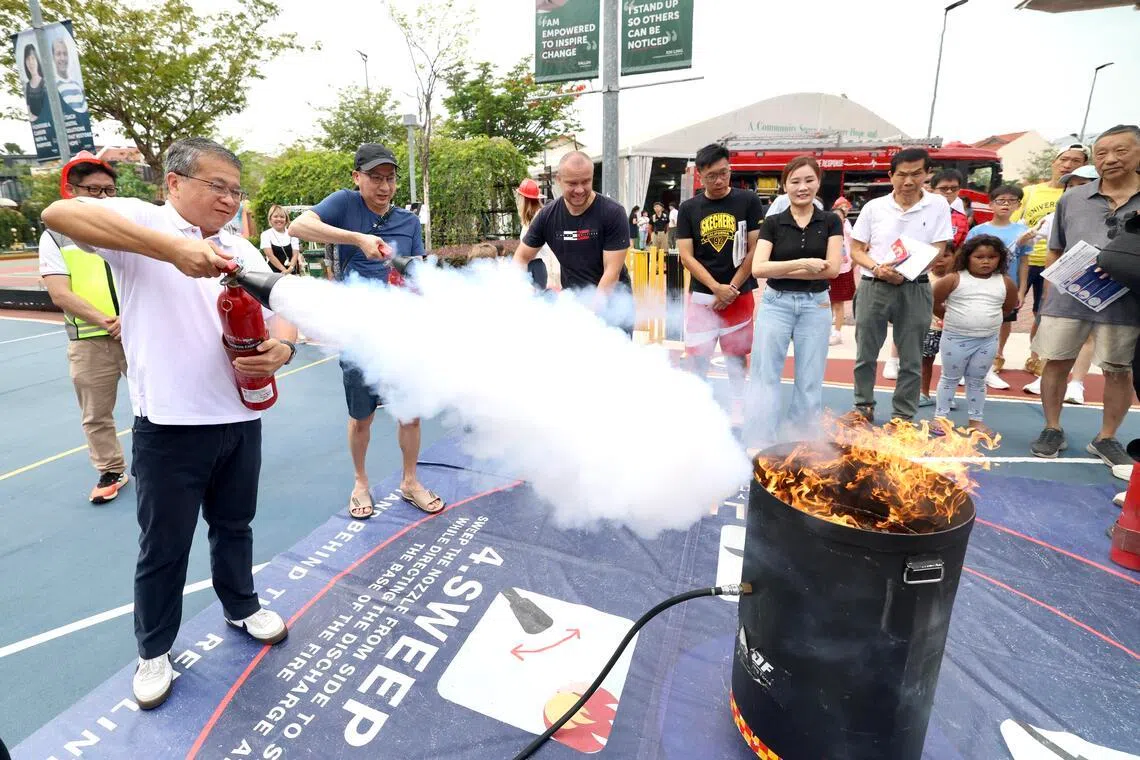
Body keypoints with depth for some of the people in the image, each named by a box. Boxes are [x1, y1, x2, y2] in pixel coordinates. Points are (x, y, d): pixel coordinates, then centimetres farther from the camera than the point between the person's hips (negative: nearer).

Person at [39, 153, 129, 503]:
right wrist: (102, 320, -19)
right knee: (96, 416, 9)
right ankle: (111, 472, 25)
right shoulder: (54, 237, 3)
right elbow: (60, 293, -5)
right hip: (88, 342, 0)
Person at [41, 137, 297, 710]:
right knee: (164, 545, 12)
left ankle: (242, 608, 45)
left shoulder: (242, 250, 11)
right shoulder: (144, 224, -4)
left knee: (235, 525, 22)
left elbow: (280, 315, 4)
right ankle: (153, 651, 34)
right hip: (170, 425, -4)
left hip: (241, 418, 5)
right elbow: (59, 214, -22)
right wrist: (172, 248, -31)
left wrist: (281, 350, -19)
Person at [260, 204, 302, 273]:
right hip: (274, 273, -1)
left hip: (291, 272, 1)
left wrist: (290, 268, -18)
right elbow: (270, 255, -5)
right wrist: (284, 270, -17)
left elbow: (295, 254, 1)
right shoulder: (266, 234, 6)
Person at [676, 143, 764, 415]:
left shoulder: (748, 201, 0)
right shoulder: (688, 209, 3)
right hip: (701, 296, 1)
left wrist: (732, 288, -8)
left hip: (739, 296, 0)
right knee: (697, 359, 1)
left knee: (736, 359, 9)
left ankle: (738, 412, 22)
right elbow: (686, 256, -3)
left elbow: (755, 249, -2)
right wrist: (717, 288, -12)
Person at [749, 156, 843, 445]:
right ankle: (761, 444, 5)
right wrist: (802, 263, -22)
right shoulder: (772, 223, 0)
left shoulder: (831, 221, 3)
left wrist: (779, 270, -11)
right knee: (765, 376, -2)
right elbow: (758, 268, -12)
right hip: (776, 304, -1)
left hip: (816, 305, 1)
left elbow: (832, 268, -8)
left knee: (810, 381, 8)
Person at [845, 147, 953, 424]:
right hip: (873, 287, 1)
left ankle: (903, 416, 18)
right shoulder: (874, 207, 3)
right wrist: (876, 268, -14)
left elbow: (937, 252, -1)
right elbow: (856, 250, 5)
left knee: (911, 359, 6)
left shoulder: (938, 205, 2)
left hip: (915, 289, 0)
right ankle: (864, 408, 24)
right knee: (865, 354, 7)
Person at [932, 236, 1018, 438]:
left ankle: (976, 420, 23)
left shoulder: (1005, 283, 1)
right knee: (950, 378, 9)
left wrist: (989, 318, 11)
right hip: (955, 338, -3)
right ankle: (941, 417, 17)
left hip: (988, 341, 3)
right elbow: (933, 303, -3)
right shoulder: (953, 279, -9)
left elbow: (1009, 307, 17)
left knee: (977, 381, 14)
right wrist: (952, 318, 4)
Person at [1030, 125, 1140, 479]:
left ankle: (1106, 439, 23)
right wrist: (1049, 296, 6)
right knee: (1056, 362, 6)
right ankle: (1052, 430, 21)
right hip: (1067, 298, 1)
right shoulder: (1072, 199, 7)